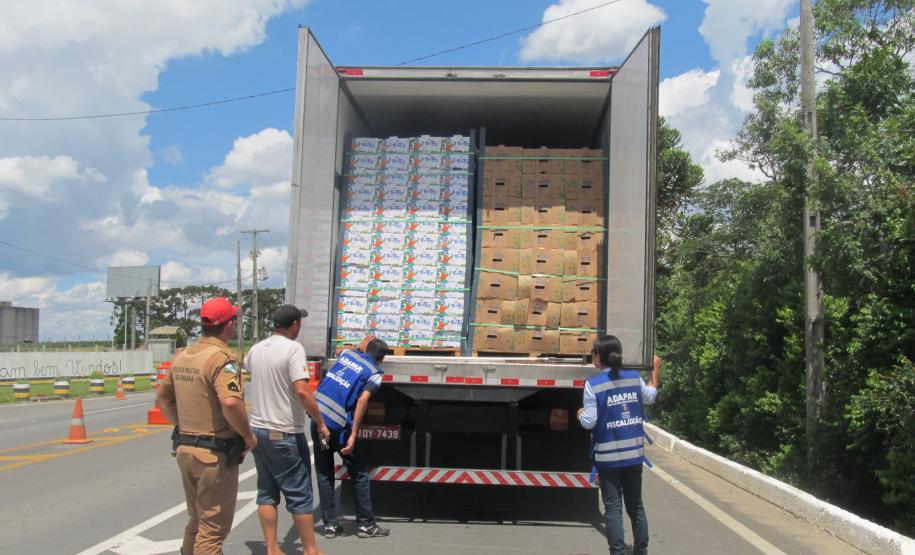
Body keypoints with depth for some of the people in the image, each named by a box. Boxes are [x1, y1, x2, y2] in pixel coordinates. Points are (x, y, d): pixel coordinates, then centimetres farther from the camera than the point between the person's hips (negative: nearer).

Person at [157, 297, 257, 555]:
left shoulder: (181, 356, 7)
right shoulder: (222, 357, -19)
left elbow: (163, 398, 17)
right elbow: (230, 402, -33)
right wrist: (247, 435, -18)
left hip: (184, 448, 8)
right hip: (215, 453, -8)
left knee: (196, 521, 23)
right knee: (214, 527, 4)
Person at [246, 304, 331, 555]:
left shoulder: (256, 349, 7)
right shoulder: (293, 348, -15)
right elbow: (302, 391, -24)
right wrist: (320, 423, -14)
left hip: (258, 429, 7)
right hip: (285, 434, -7)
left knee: (267, 492, 13)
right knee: (299, 495, 3)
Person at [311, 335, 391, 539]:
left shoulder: (348, 353, 12)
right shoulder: (375, 373, -2)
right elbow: (363, 400, -16)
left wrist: (360, 347, 47)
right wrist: (353, 435, -18)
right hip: (338, 425, -5)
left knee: (324, 474, 15)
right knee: (359, 475, 11)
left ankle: (330, 524, 17)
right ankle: (366, 524, 16)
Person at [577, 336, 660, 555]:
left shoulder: (593, 384, -13)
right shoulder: (634, 377, 1)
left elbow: (589, 422, -14)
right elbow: (650, 397, 21)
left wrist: (580, 414, 8)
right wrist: (656, 370, 33)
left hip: (608, 456, -5)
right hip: (634, 454, 5)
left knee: (613, 508, 3)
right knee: (636, 505, 18)